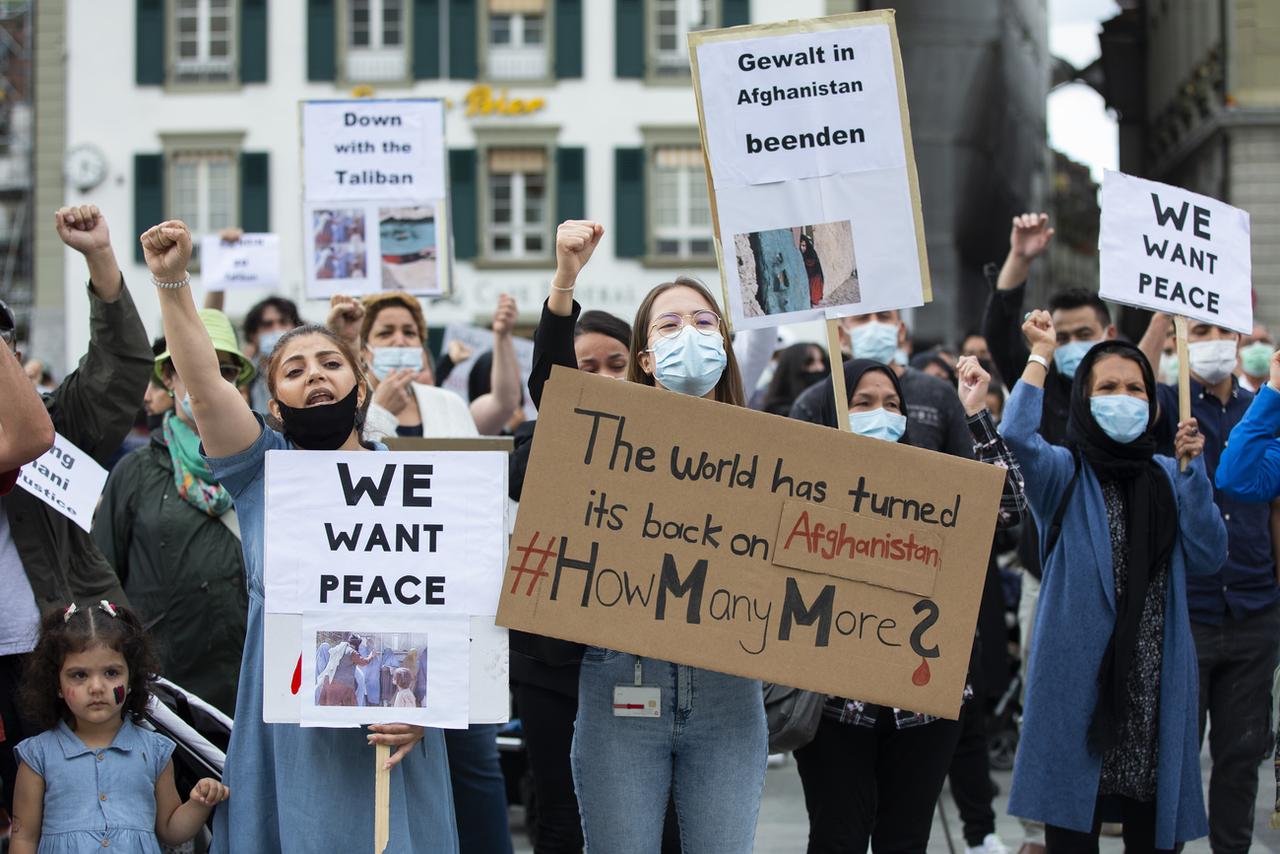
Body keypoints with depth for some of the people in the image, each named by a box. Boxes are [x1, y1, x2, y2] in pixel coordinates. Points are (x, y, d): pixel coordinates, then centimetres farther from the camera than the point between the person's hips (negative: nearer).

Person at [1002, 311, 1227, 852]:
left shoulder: (1167, 478, 13)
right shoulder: (1065, 474, 2)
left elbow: (1208, 557, 0)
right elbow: (1017, 433, -20)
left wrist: (1194, 469, -4)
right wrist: (1041, 354, -10)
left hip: (1157, 686, 3)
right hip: (1080, 681, -3)